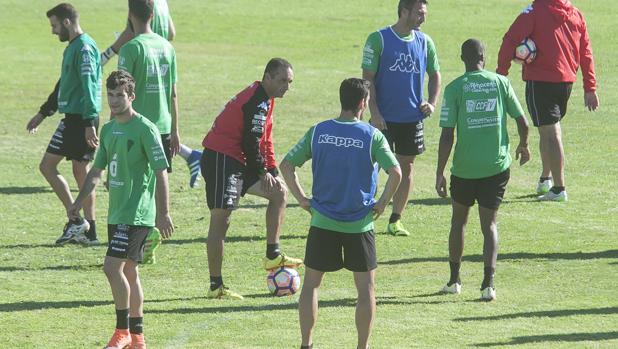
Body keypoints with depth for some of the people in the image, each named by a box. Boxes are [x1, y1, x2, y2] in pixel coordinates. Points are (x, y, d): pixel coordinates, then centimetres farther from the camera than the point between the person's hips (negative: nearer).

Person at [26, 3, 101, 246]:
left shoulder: (84, 48, -14)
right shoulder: (72, 47, 17)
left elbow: (89, 86, -22)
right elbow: (64, 86, 27)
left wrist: (89, 123, -27)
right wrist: (43, 114, 31)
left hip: (78, 119, -10)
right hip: (78, 118, 10)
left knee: (47, 166, -6)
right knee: (81, 171, 11)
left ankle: (76, 220, -8)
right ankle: (89, 232, 12)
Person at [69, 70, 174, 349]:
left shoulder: (145, 129, -12)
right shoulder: (108, 129, 12)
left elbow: (161, 172, -14)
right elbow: (97, 171, 21)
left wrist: (163, 214, -19)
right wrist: (79, 201, 14)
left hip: (137, 213, -8)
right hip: (117, 212, 8)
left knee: (112, 267, -16)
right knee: (129, 272, 11)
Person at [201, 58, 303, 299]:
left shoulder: (265, 100, 17)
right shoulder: (257, 101, -16)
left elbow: (264, 141, 22)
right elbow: (251, 141, -18)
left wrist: (271, 172, 12)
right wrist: (263, 172, -5)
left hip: (237, 161, 11)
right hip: (221, 159, -11)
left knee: (279, 192, 13)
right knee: (220, 220, -10)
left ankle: (273, 256, 13)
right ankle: (215, 286, -10)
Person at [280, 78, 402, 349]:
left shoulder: (318, 131, 0)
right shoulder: (372, 136, -7)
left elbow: (286, 165, 1)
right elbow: (395, 172, -17)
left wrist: (302, 199, 7)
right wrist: (382, 203, -3)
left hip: (322, 222, 2)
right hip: (360, 224, -2)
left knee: (311, 284, 14)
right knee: (366, 287, 9)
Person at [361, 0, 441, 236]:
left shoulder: (425, 42, 5)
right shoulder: (378, 39, -8)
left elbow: (434, 75, 16)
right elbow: (368, 78, -8)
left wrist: (432, 103, 0)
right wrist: (374, 112, -14)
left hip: (412, 117, 4)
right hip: (384, 118, -4)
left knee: (406, 166, 7)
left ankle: (395, 220, 17)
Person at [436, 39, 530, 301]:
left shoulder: (455, 88, -6)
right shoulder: (500, 83, 0)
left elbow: (447, 135, -10)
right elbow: (522, 122, 3)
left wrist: (440, 173, -5)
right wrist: (523, 146, 24)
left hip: (464, 168, -1)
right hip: (497, 166, 1)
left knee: (459, 220, 19)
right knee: (489, 224, 6)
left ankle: (454, 280, 25)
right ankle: (488, 283, -9)